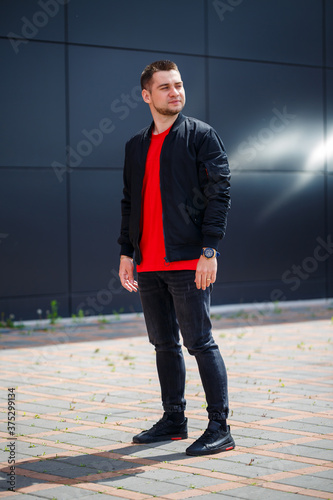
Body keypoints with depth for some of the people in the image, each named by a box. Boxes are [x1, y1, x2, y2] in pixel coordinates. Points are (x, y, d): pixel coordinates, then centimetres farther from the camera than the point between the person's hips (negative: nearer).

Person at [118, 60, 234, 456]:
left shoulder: (201, 136, -1)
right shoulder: (135, 146, 16)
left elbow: (219, 193, -7)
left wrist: (209, 250, -15)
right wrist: (126, 252, 12)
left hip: (187, 261, -6)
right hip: (148, 265, 6)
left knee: (200, 342, -7)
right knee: (164, 345, 12)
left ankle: (219, 428, -2)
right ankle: (173, 420, 23)